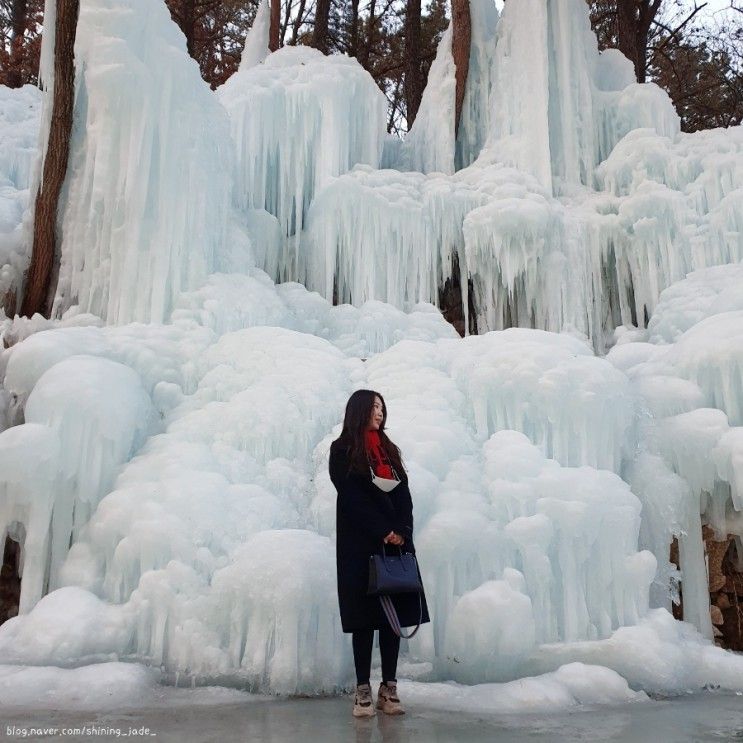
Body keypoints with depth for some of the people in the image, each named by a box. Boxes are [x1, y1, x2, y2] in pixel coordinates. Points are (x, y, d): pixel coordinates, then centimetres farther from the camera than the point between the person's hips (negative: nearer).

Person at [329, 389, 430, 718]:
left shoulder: (389, 449, 17)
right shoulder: (342, 450, 2)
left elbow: (404, 495, 9)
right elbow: (352, 497, -7)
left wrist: (400, 531, -7)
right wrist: (383, 532, -13)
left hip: (396, 540, 5)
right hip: (360, 543, -4)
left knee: (394, 613, 2)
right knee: (364, 615, -2)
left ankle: (389, 688, 8)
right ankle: (363, 690, 4)